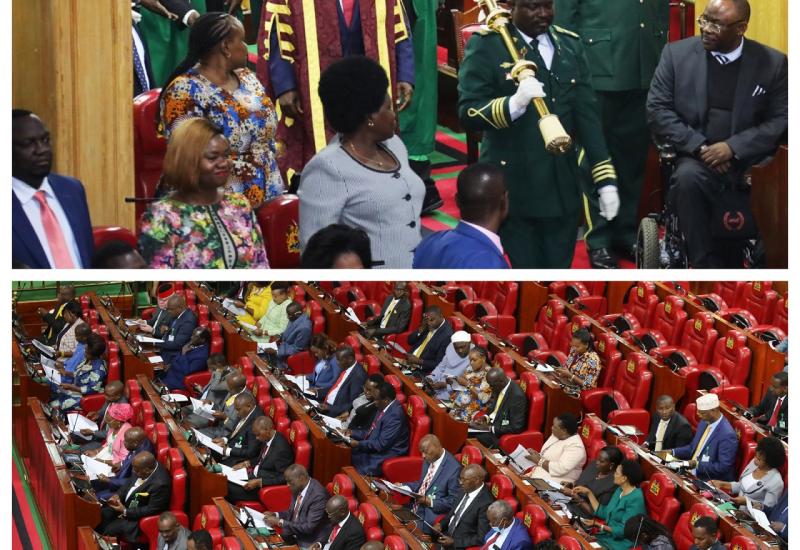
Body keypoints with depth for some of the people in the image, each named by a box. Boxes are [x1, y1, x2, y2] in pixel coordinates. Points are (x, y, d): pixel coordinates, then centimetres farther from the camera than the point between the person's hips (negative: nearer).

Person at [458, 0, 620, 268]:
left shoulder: (570, 44, 10)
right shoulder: (486, 45, -6)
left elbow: (588, 114, 9)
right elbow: (468, 111, -12)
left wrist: (605, 179, 4)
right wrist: (514, 103, -31)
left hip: (562, 186, 5)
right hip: (513, 186, -5)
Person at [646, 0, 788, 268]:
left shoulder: (774, 63, 4)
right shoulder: (676, 53, 5)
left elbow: (781, 120, 0)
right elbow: (657, 110, 1)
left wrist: (733, 147, -15)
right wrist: (699, 147, -12)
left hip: (748, 161, 1)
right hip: (694, 158, 0)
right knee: (687, 178, -34)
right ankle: (707, 266, -26)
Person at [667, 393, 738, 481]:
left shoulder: (727, 435, -20)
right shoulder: (705, 422, 6)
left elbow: (723, 467, -21)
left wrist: (697, 464, -21)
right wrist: (673, 452, 5)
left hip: (713, 482, -8)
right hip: (693, 474, 8)